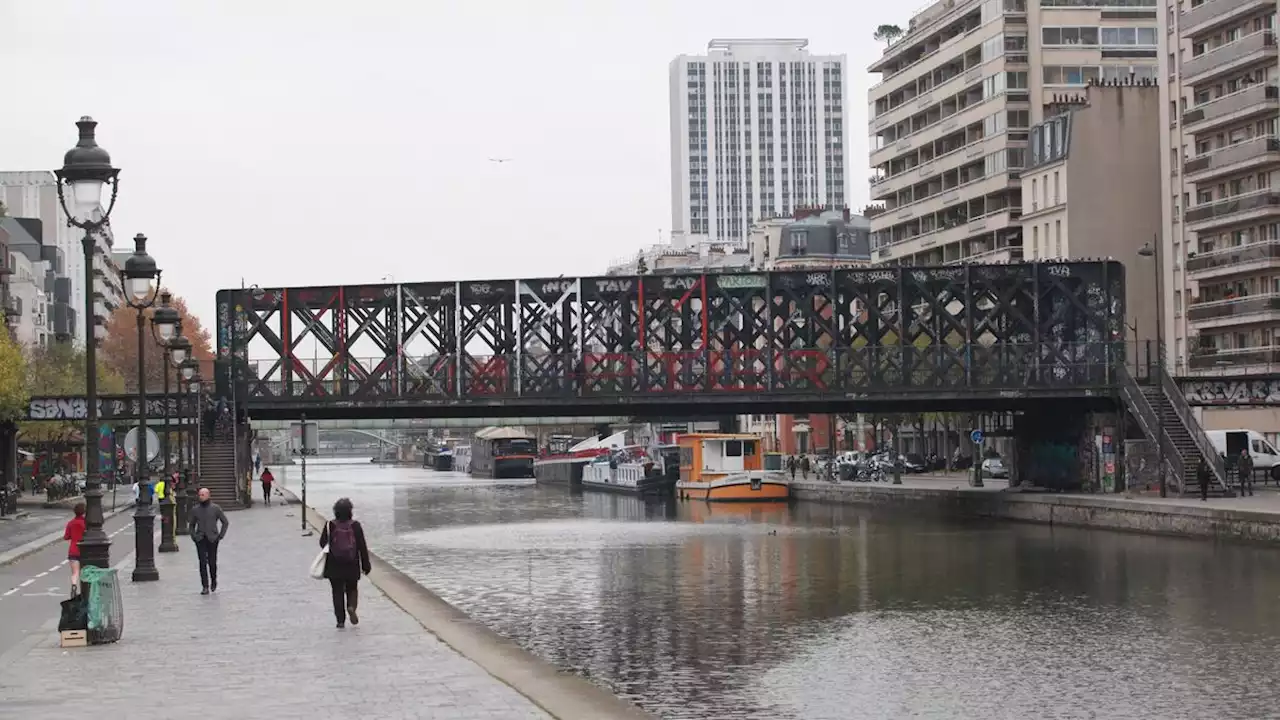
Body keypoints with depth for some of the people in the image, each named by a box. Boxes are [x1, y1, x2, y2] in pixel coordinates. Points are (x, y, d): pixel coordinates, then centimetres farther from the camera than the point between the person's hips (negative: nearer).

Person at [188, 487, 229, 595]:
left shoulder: (215, 508, -1)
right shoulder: (195, 509, 6)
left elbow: (225, 522, 5)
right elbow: (191, 524, 19)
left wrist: (220, 535, -1)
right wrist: (193, 536, 5)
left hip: (212, 539, -1)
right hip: (200, 539, 1)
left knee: (212, 562, 2)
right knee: (203, 562, -6)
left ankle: (213, 581, 28)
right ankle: (205, 587, -4)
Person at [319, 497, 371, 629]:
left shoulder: (330, 525, -10)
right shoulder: (355, 526, -8)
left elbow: (323, 543, -2)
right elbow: (362, 547, -5)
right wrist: (366, 565, 3)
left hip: (334, 566, 0)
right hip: (352, 566, 0)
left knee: (337, 592, 9)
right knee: (351, 589, 18)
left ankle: (341, 620, 5)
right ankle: (351, 607, -10)